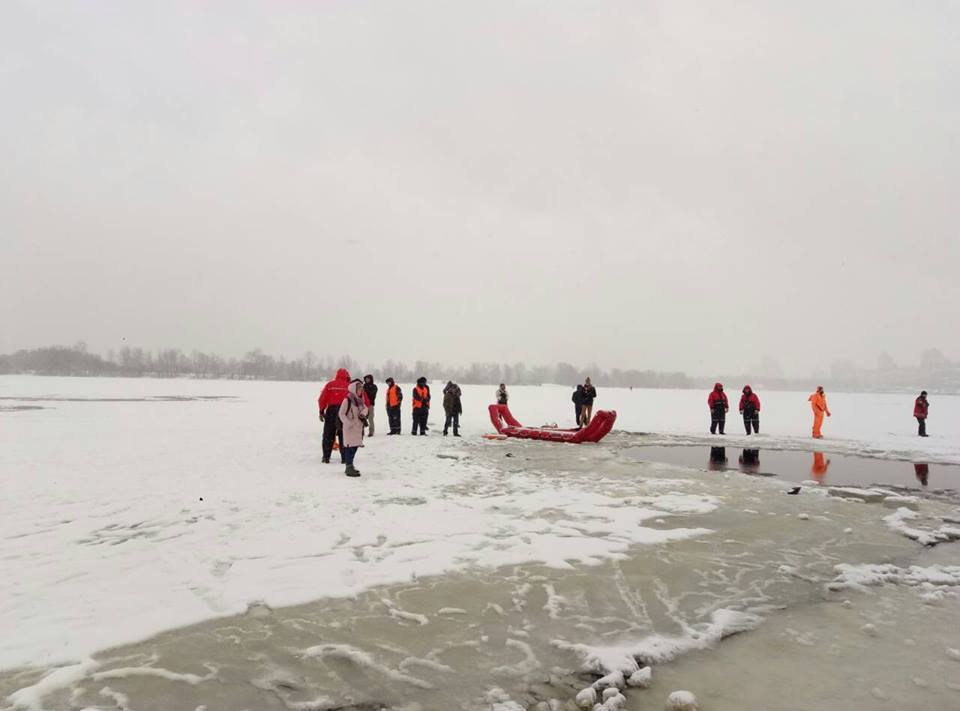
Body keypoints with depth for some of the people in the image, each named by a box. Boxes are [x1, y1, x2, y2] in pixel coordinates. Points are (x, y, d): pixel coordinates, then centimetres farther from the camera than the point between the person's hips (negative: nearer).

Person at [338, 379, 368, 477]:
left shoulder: (360, 400, 10)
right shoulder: (347, 400, -14)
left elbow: (365, 408, 20)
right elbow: (341, 414, -13)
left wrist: (363, 413, -3)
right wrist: (349, 423, -19)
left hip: (358, 427, 8)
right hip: (349, 428, -8)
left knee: (355, 447, 13)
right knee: (350, 447, -7)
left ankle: (349, 466, 25)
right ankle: (349, 468, -4)